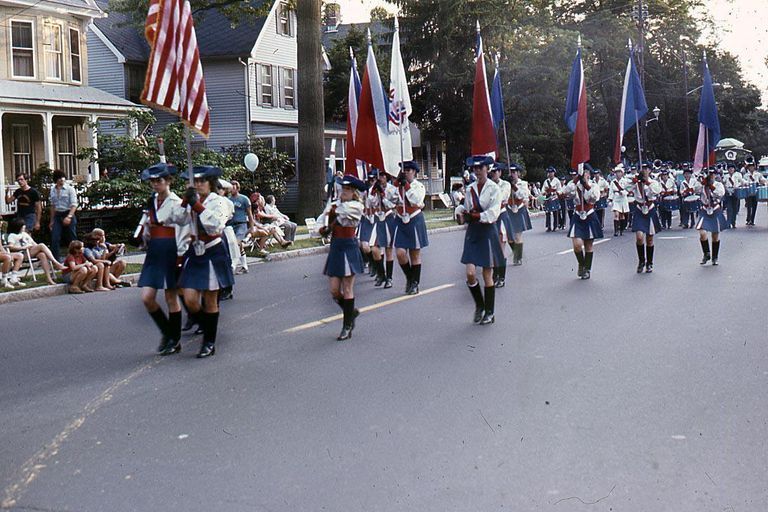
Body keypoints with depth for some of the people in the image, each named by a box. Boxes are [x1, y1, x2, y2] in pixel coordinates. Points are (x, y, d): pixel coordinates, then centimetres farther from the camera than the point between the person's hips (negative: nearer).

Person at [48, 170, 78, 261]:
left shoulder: (69, 189, -5)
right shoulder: (52, 190, 9)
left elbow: (74, 205, -10)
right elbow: (52, 206, 17)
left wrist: (69, 217, -24)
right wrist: (52, 221, 16)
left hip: (68, 214, -4)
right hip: (57, 216, 4)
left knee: (72, 240, 2)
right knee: (55, 239, -6)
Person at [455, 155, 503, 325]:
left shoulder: (494, 188, -5)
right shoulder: (470, 189, 9)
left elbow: (493, 214, -15)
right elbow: (465, 209, 10)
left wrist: (474, 216, -17)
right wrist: (461, 213, -11)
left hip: (488, 231, -3)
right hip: (472, 232, 4)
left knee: (487, 275, 3)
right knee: (470, 274, -7)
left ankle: (489, 313, 16)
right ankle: (479, 306, 17)